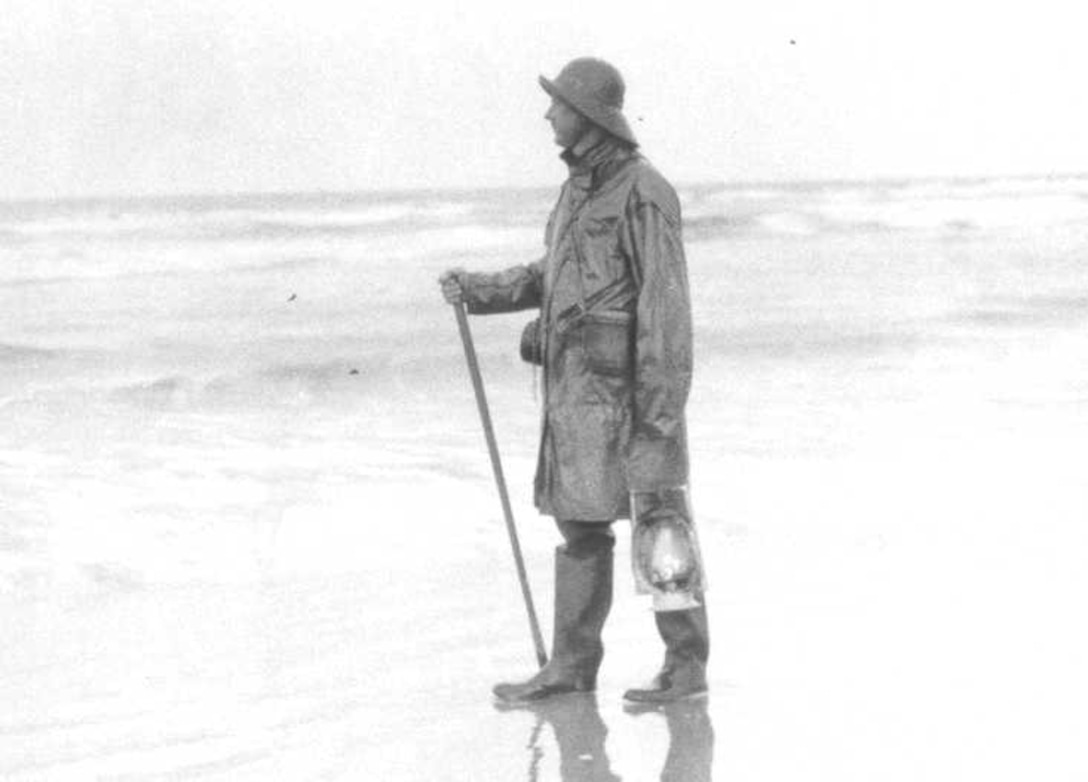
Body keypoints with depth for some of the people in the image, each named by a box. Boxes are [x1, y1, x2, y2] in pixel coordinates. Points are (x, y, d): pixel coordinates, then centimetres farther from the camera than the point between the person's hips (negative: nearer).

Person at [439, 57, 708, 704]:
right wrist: (476, 290, 12)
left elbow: (666, 302, -16)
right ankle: (572, 667, 16)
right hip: (576, 383, 9)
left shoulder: (642, 194, -12)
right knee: (579, 523, 10)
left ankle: (687, 665, 3)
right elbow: (551, 277, 25)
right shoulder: (579, 188, 15)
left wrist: (661, 403, -19)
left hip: (624, 380, -9)